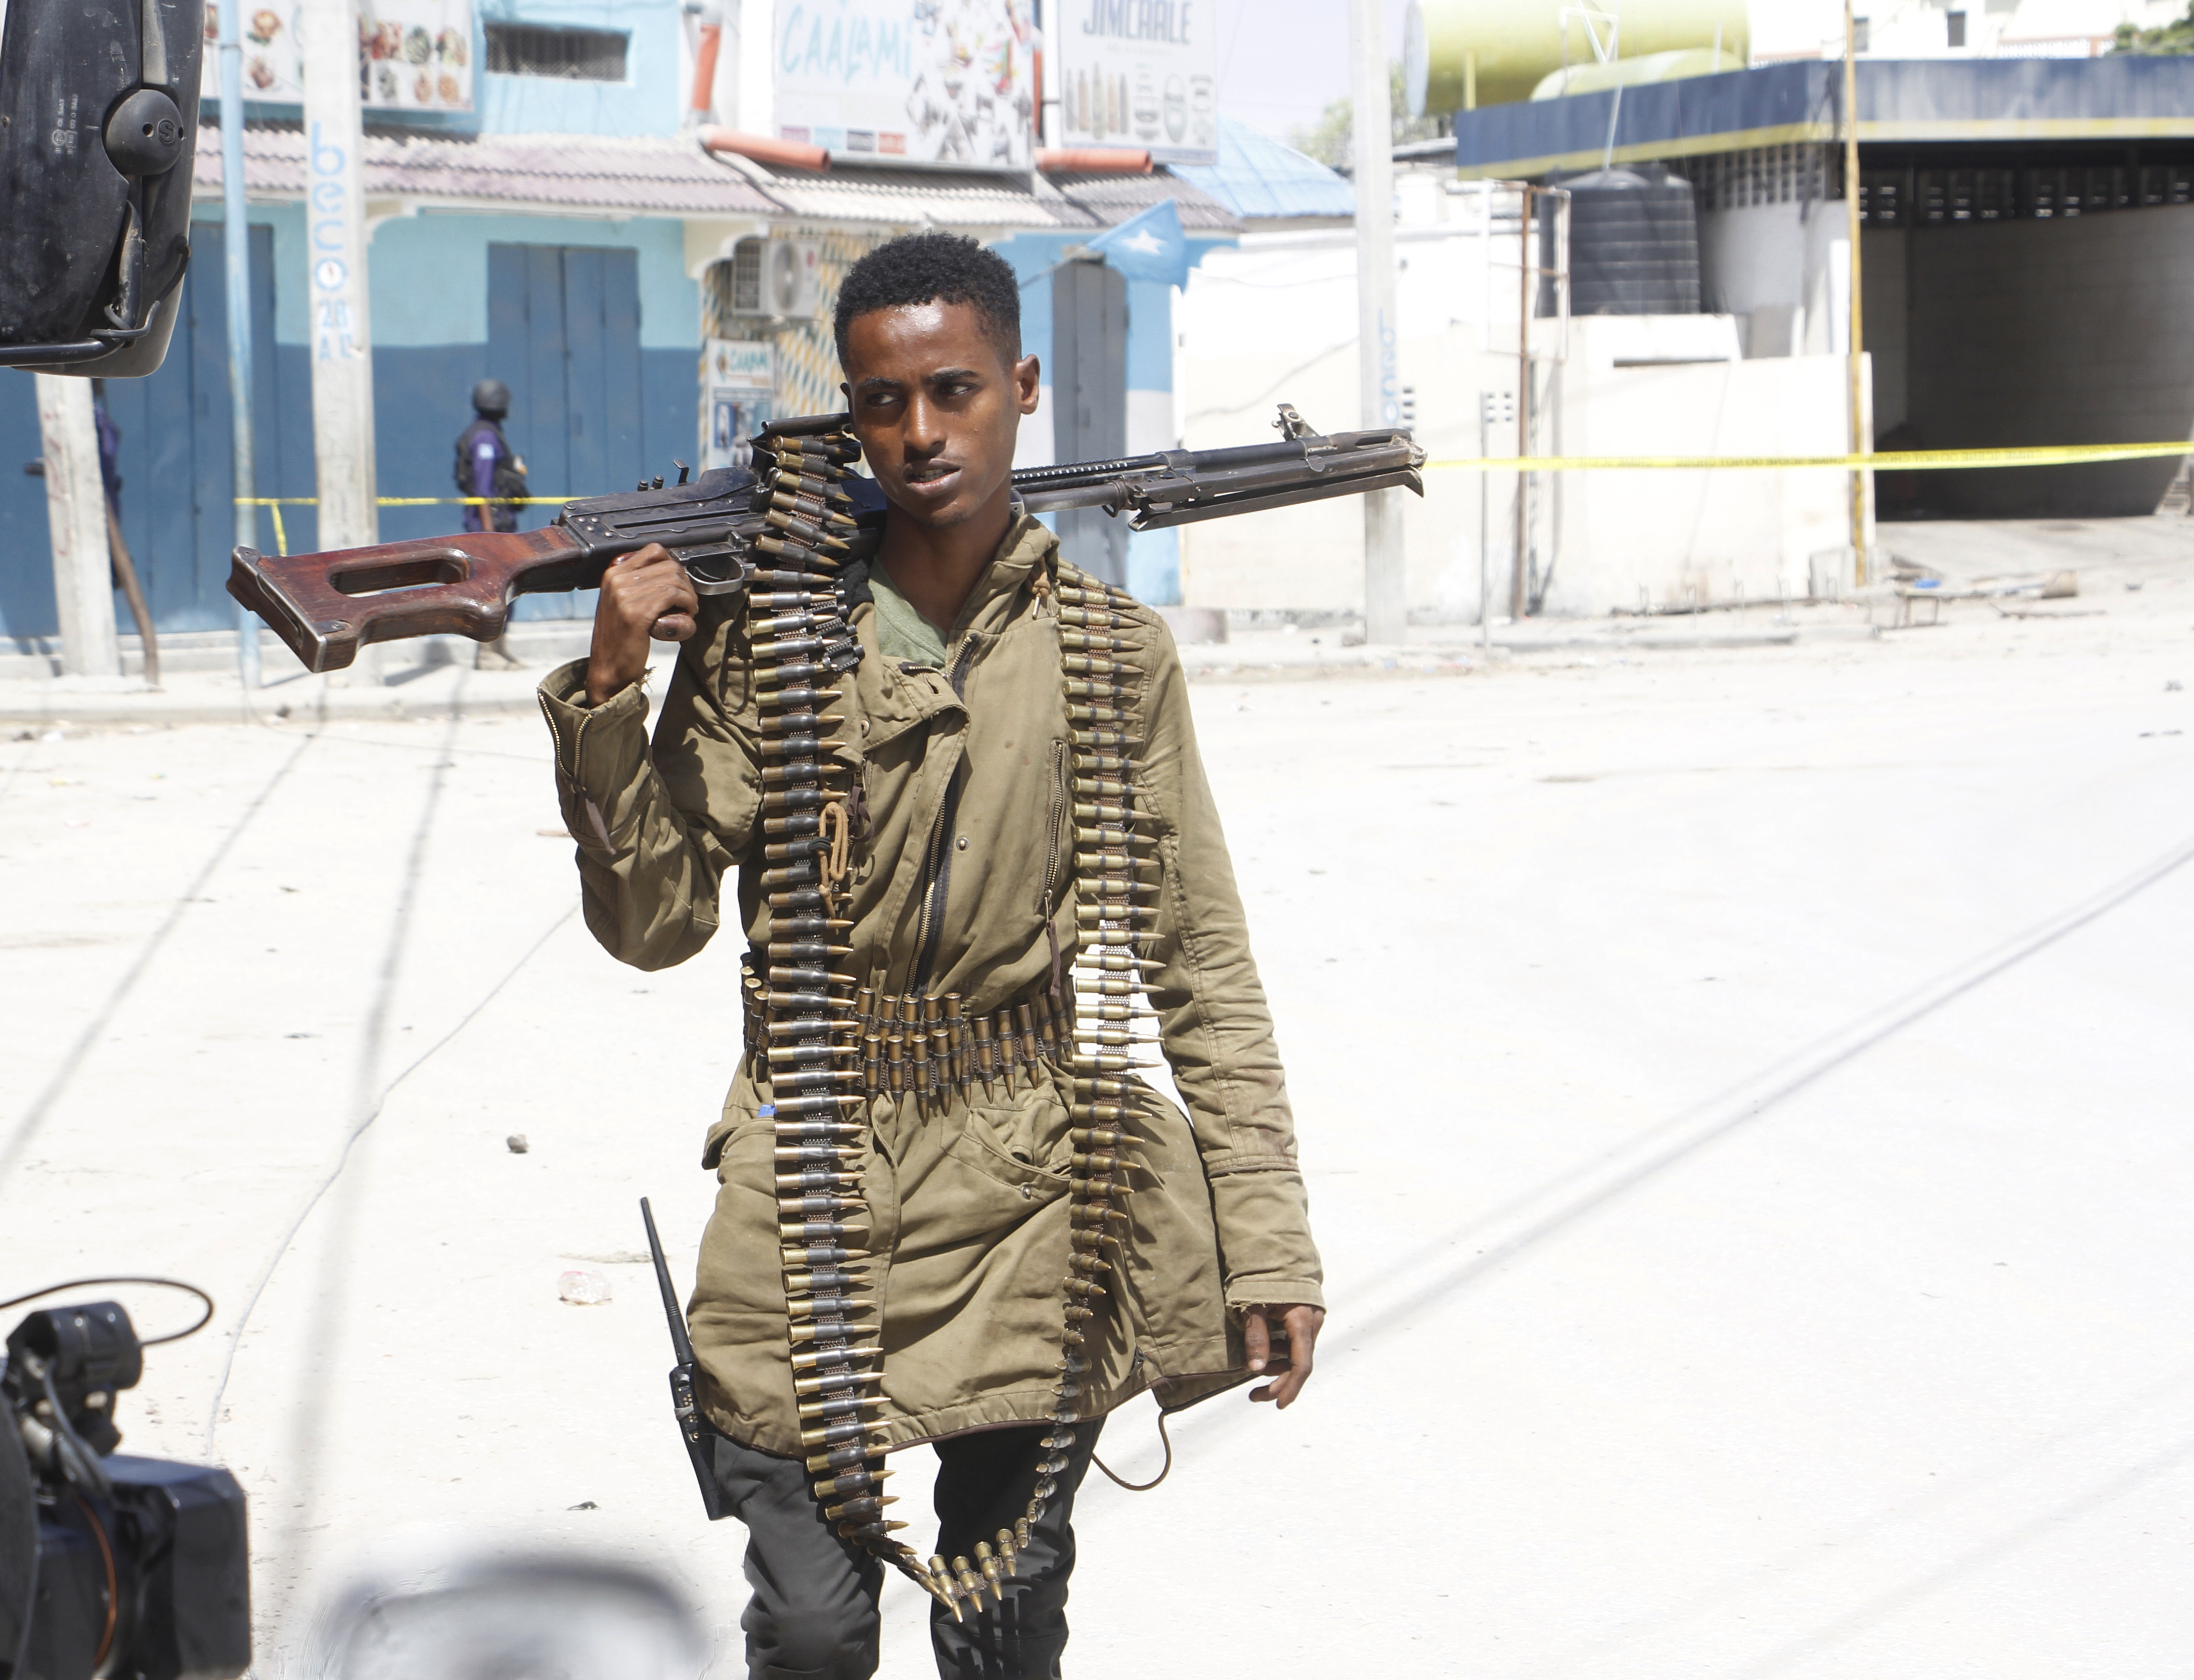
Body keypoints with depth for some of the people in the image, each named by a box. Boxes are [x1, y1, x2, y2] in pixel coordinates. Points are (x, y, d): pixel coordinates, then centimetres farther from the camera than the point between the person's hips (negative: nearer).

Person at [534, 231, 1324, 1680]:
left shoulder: (1115, 654, 1)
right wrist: (609, 696, -15)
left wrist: (1267, 1241, -1)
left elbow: (1203, 965, 3)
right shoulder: (760, 636, -1)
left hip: (1032, 1196, 1)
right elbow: (653, 923, -2)